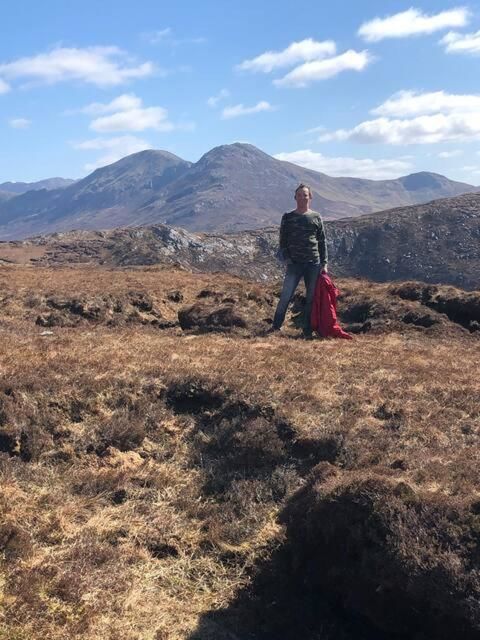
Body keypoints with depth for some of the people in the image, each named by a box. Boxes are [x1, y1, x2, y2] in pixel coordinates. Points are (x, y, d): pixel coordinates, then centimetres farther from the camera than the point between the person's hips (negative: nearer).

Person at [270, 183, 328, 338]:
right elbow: (283, 240, 7)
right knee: (285, 296, -7)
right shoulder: (287, 217, 6)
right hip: (294, 264, -1)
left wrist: (324, 264, 1)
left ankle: (307, 330, 12)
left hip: (314, 264, 1)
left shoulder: (316, 217, 7)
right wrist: (286, 259, -5)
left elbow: (323, 242, 8)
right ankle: (276, 326, 4)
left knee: (311, 298, 4)